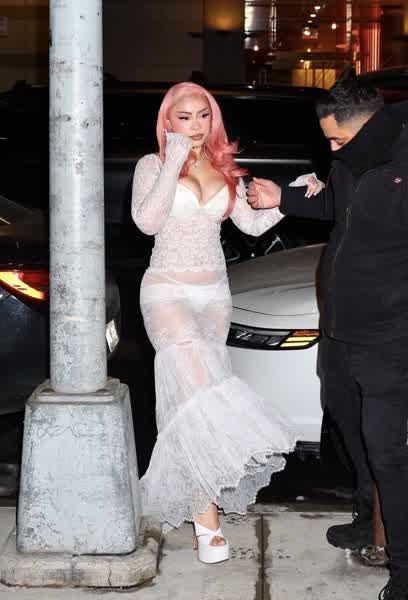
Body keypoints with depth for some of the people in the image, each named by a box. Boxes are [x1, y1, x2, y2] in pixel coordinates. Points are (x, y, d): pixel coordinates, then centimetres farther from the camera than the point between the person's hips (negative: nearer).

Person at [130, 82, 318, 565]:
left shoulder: (224, 169, 11)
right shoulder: (153, 165, -1)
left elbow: (252, 223, 8)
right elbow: (147, 222, -16)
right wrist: (174, 163, -17)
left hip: (215, 293, 5)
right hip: (168, 290, -5)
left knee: (193, 391, 7)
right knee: (199, 387, -19)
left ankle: (181, 492, 22)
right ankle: (207, 518, -17)